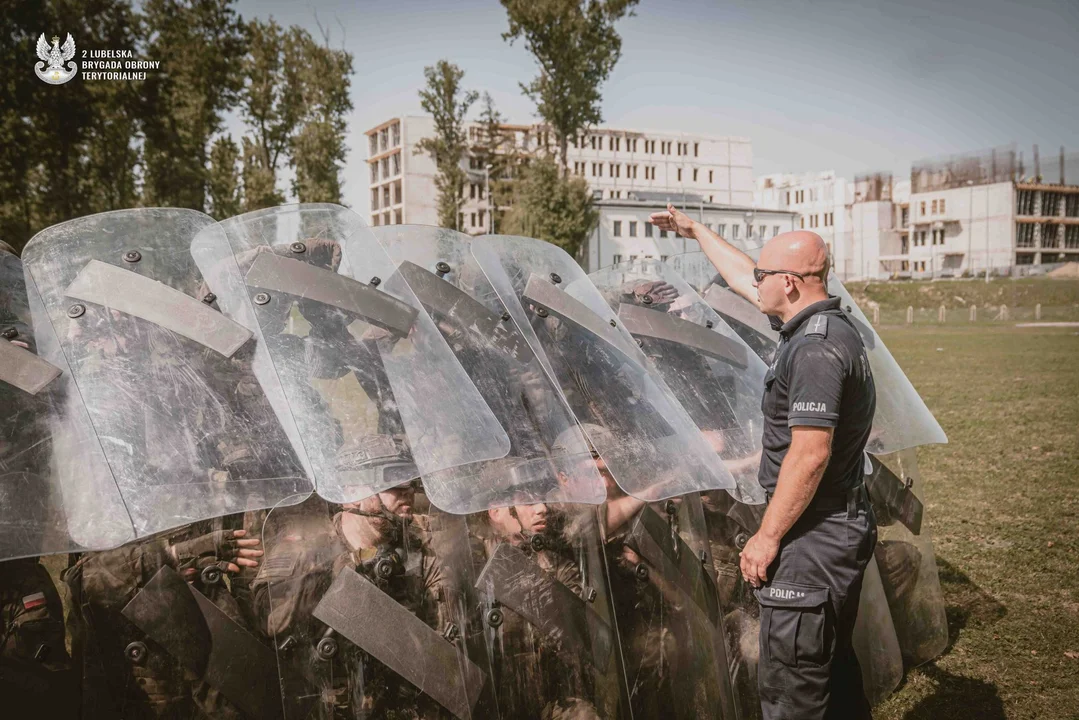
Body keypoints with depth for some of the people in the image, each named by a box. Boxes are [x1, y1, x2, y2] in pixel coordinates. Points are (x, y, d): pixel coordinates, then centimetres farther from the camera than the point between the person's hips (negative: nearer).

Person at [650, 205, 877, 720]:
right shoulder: (827, 326, 9)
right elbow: (743, 279, 22)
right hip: (843, 529, 10)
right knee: (834, 668, 23)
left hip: (812, 540, -10)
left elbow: (810, 455, -26)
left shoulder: (815, 348, -22)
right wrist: (695, 231, 32)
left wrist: (767, 537, -18)